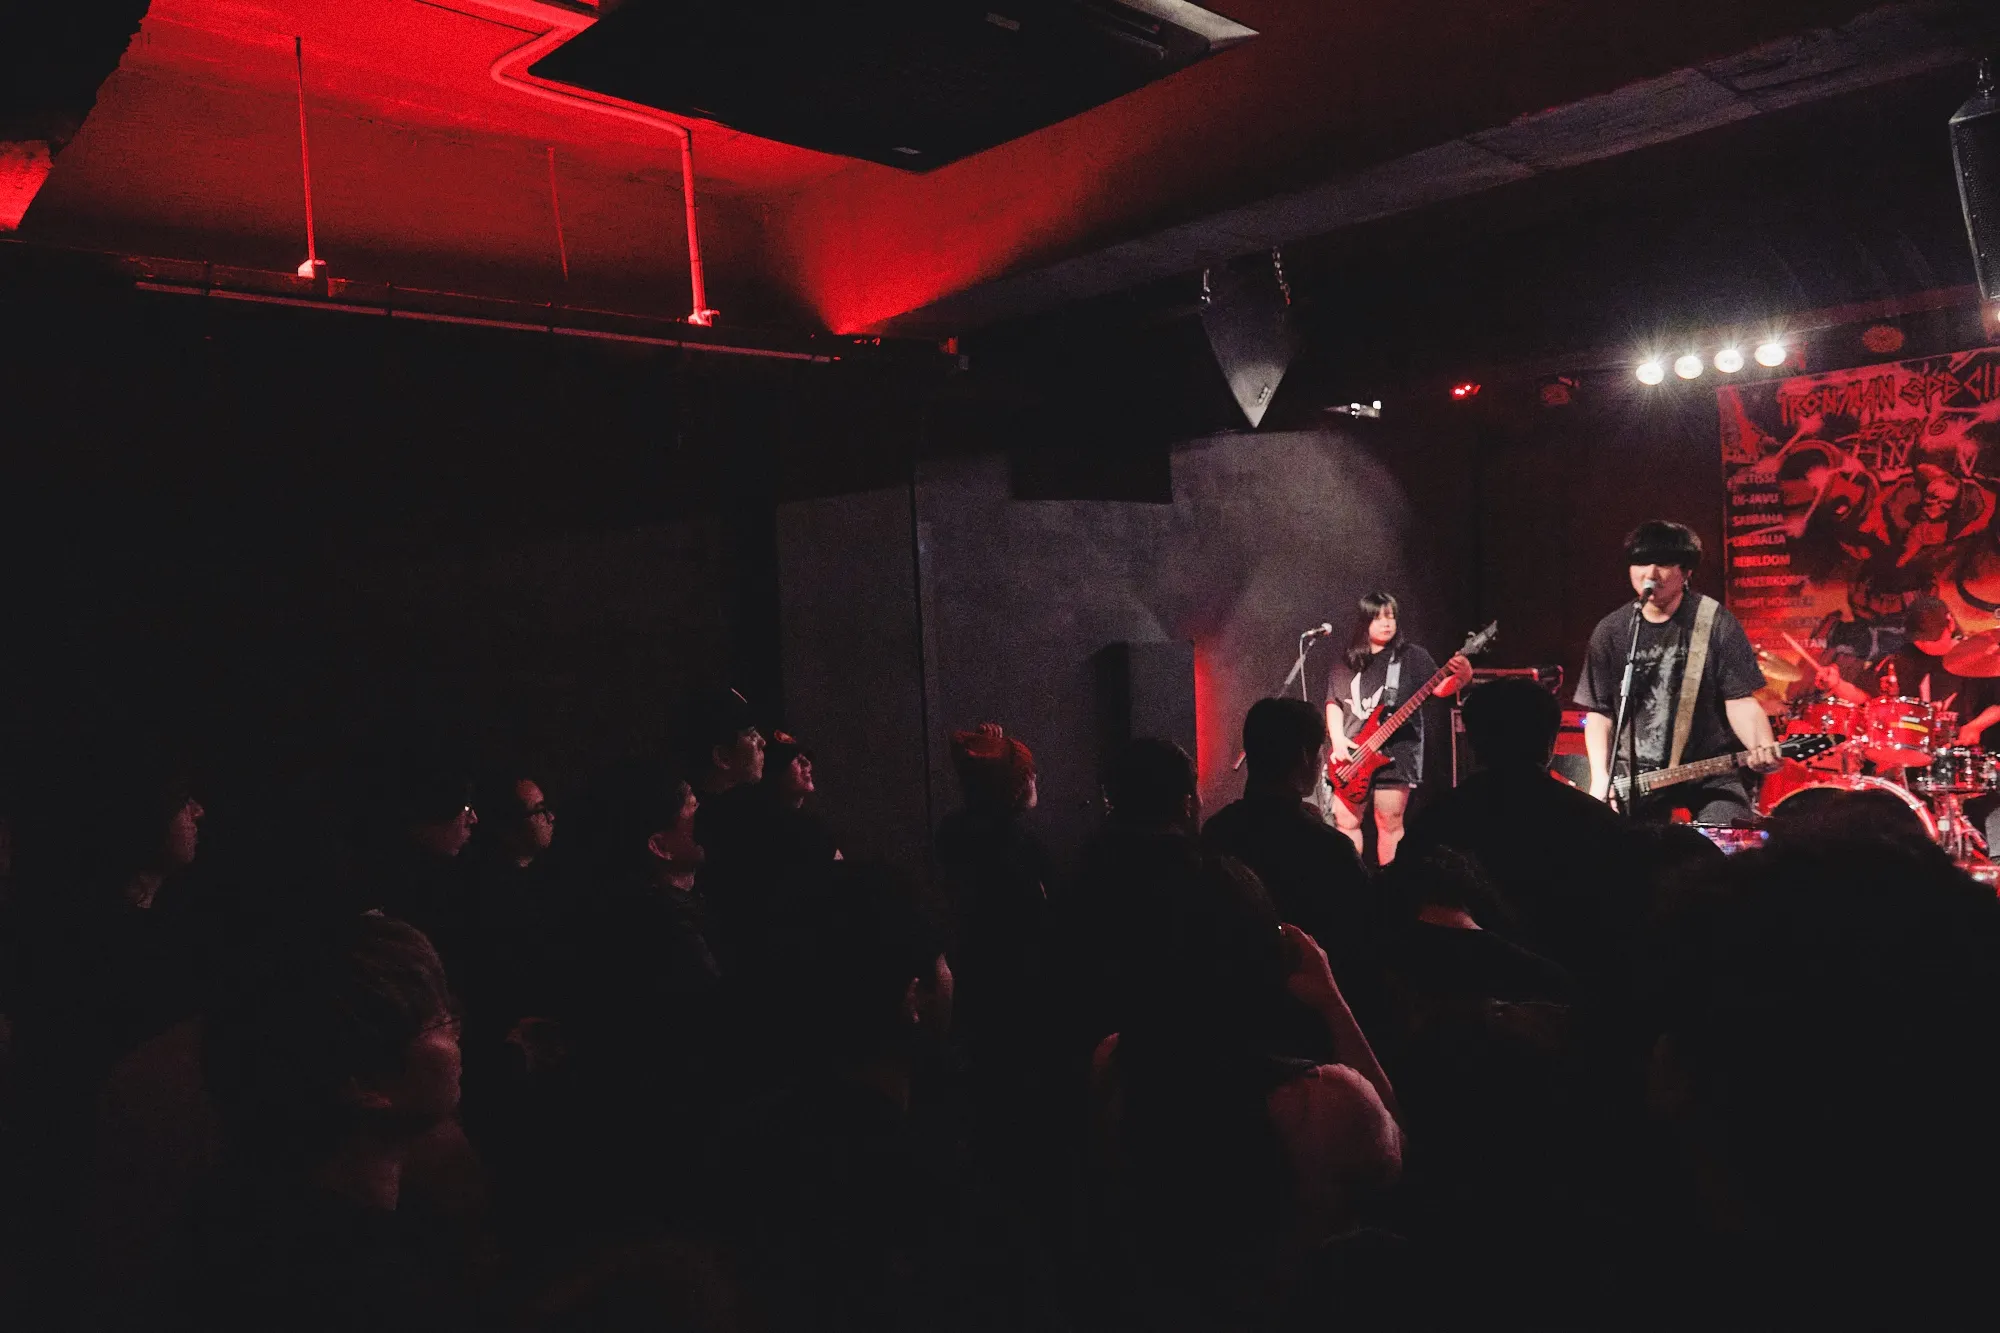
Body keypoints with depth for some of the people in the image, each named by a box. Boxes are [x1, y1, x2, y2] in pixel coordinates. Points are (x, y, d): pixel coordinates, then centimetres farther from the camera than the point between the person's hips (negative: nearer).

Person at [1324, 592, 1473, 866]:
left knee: (1389, 823, -1)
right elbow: (1334, 703, 10)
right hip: (1353, 755, 3)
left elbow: (1440, 688, -8)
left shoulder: (1411, 655, 1)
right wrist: (1338, 739, -5)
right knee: (1346, 820, 3)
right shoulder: (1345, 661, 10)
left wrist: (1462, 677, -29)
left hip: (1395, 752, -3)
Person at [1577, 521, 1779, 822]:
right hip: (1634, 774, 2)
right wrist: (1600, 777, -5)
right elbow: (1600, 710, 6)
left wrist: (1761, 746, -26)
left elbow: (1739, 701, -6)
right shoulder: (1610, 631, 2)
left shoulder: (1717, 624, -5)